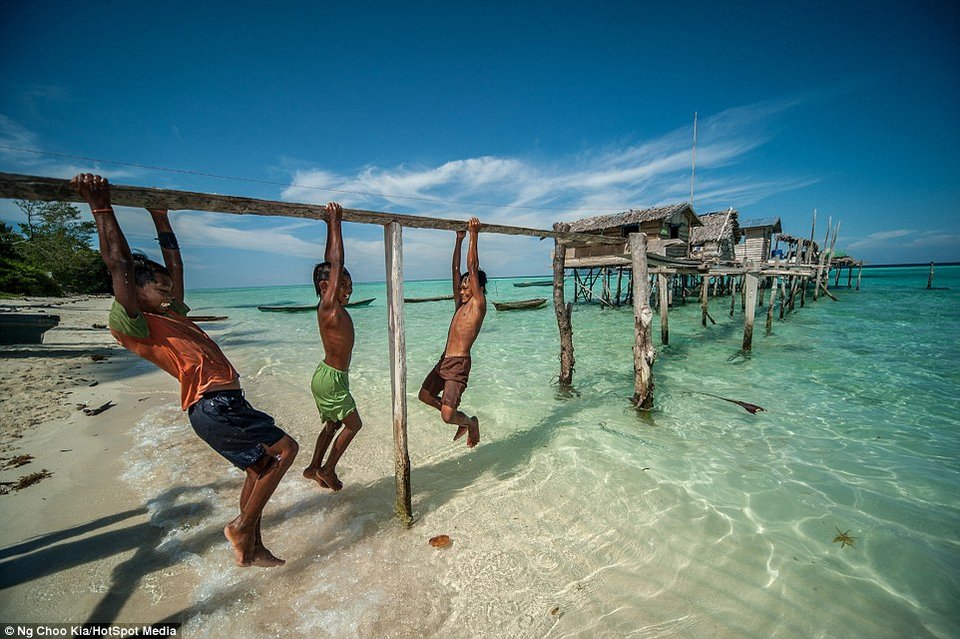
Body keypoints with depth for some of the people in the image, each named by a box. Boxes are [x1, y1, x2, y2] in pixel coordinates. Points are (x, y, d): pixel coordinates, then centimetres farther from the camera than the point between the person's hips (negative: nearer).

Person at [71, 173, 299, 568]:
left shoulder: (172, 313, 18)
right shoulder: (135, 325, -5)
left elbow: (174, 263, 22)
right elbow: (119, 266, -15)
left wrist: (160, 217, 23)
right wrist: (101, 209, -17)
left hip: (225, 402, 9)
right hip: (213, 405, -9)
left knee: (259, 469, 15)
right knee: (285, 449, -7)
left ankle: (251, 549, 28)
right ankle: (242, 527, 6)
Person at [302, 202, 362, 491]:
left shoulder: (333, 305, 1)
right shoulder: (328, 305, -22)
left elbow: (332, 262, 5)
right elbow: (336, 263, -25)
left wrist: (333, 225, 6)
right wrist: (334, 222, -21)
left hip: (329, 376, 9)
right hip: (331, 378, -9)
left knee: (333, 424, 23)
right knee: (353, 424, 8)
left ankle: (314, 468, 37)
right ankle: (328, 470, 22)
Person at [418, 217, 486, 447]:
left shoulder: (479, 304, -7)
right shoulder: (460, 302, 13)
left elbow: (472, 269, -13)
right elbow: (456, 270, 13)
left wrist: (474, 236, -12)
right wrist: (459, 240, 12)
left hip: (459, 364, -9)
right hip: (444, 360, 9)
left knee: (447, 416, -14)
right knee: (425, 396, 21)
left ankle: (471, 423, 21)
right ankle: (463, 419, 34)